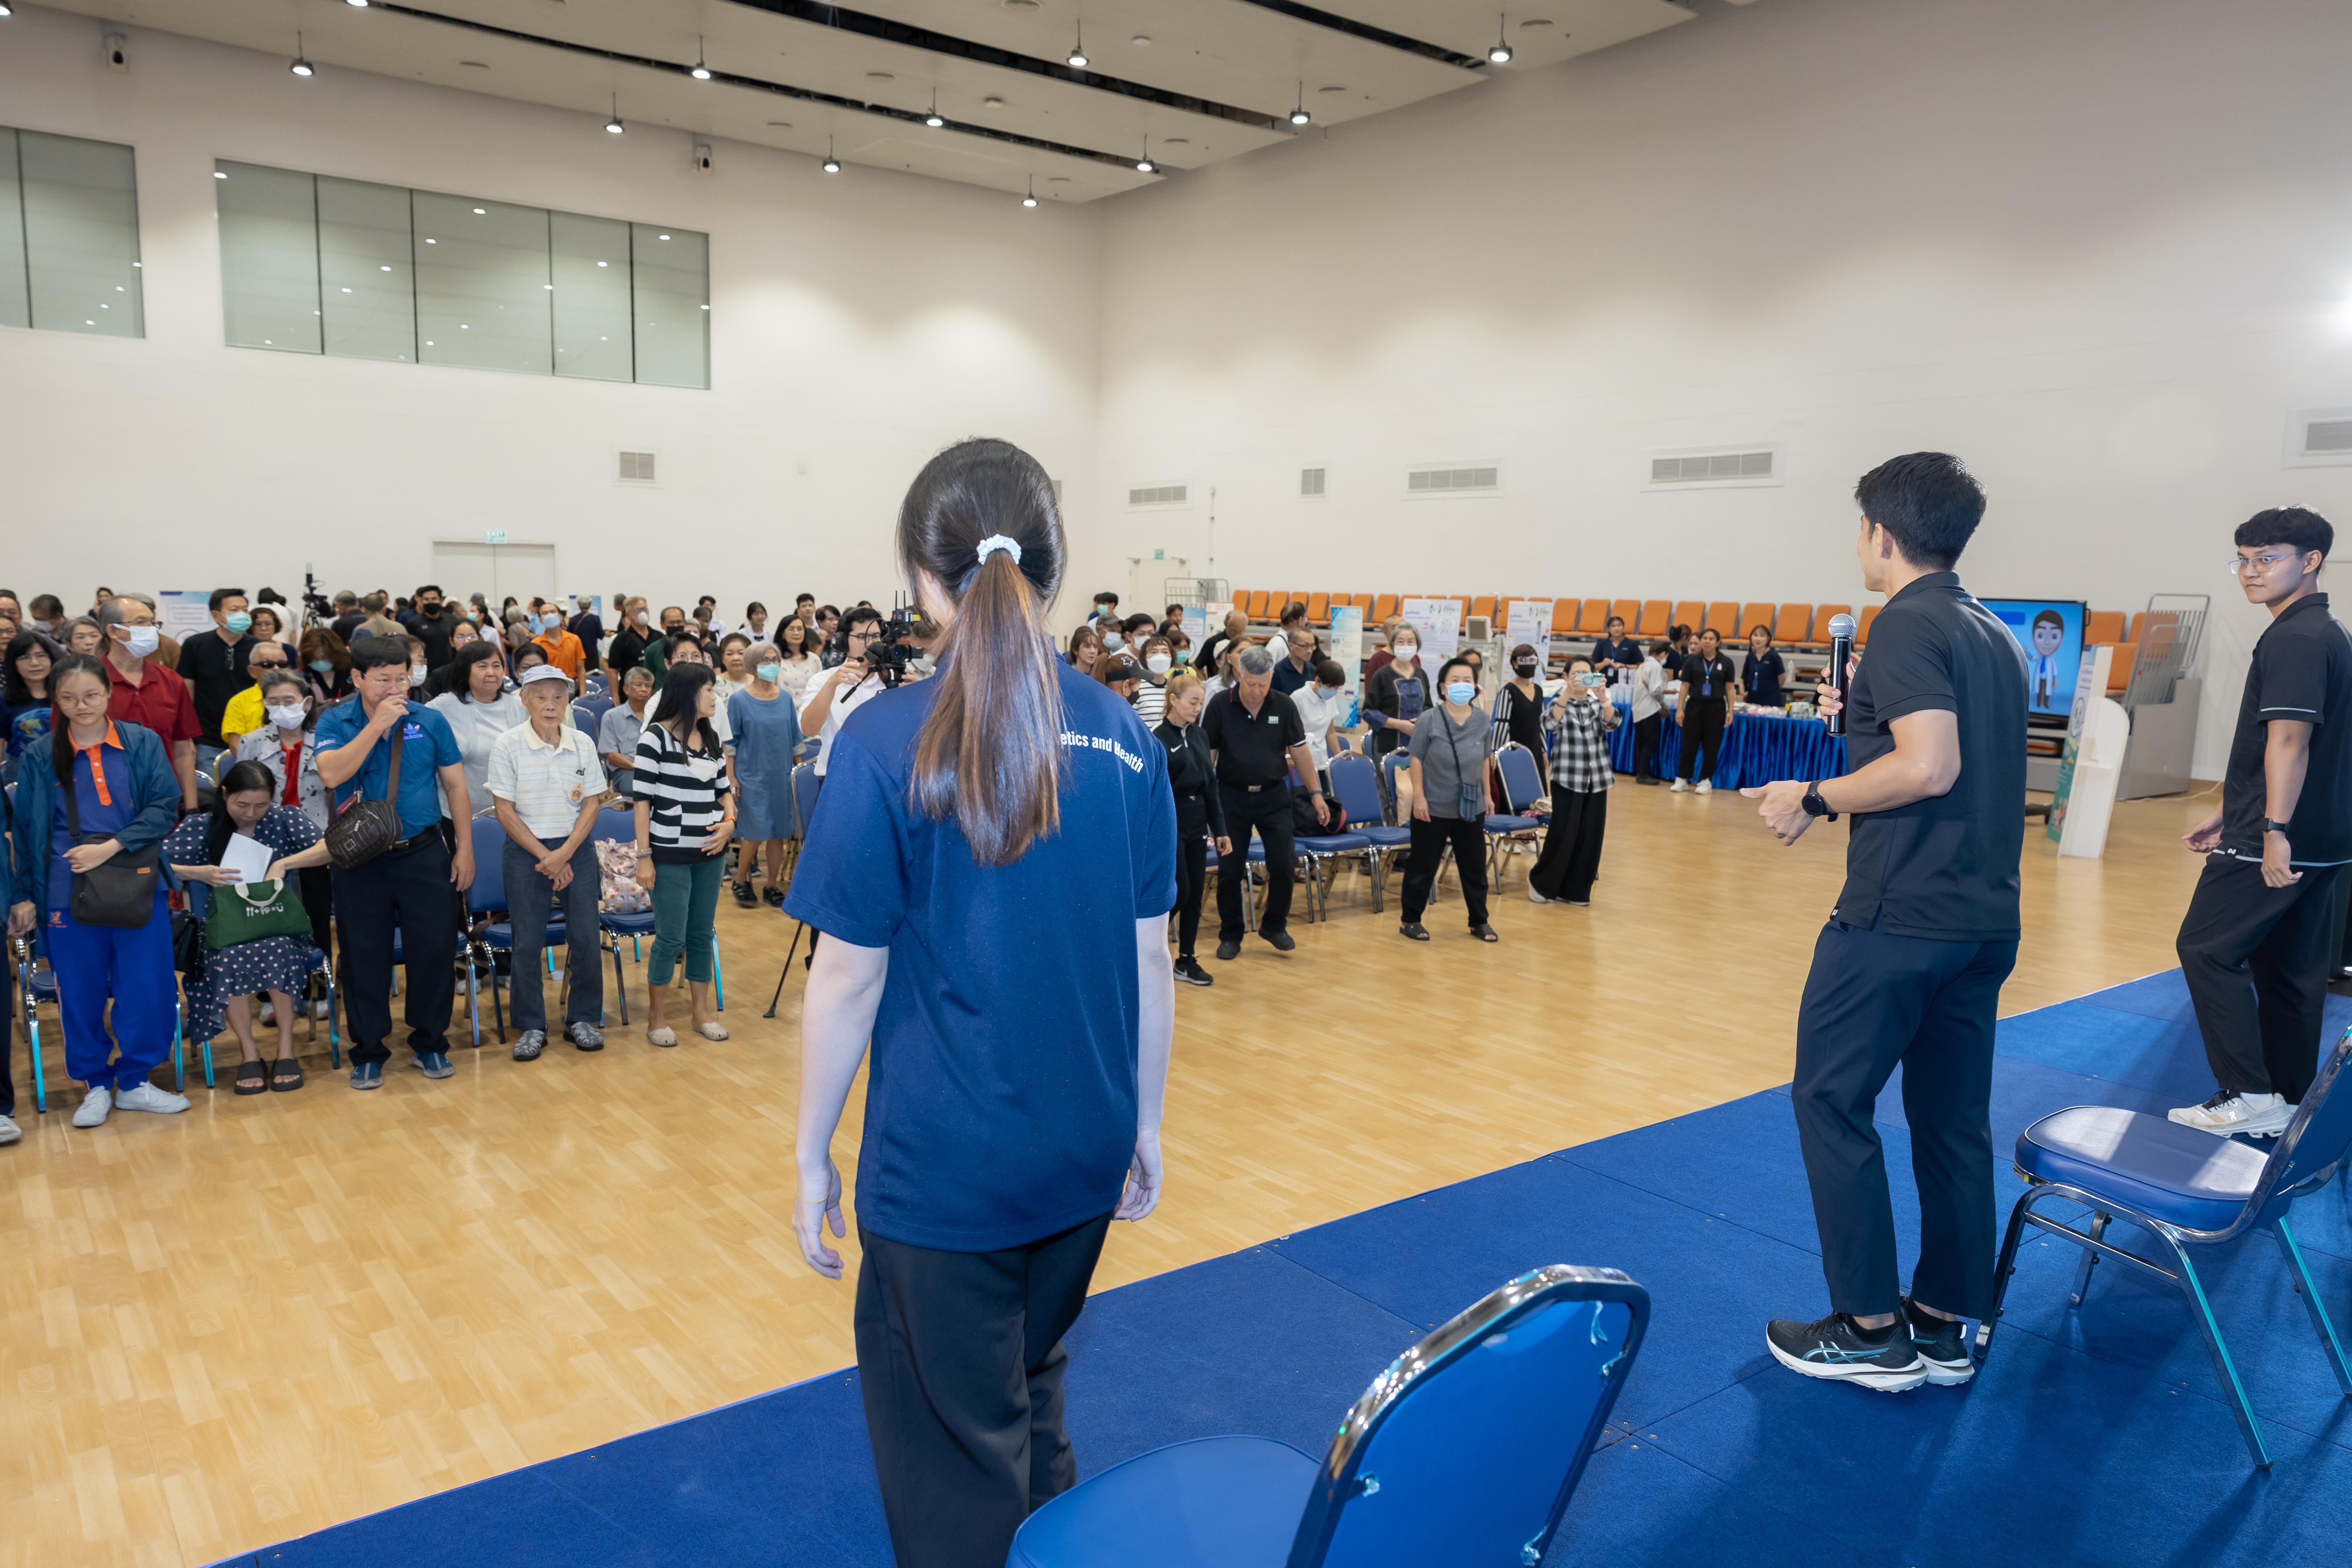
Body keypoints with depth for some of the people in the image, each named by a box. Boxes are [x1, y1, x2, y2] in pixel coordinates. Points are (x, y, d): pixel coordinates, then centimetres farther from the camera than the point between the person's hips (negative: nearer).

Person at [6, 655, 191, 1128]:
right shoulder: (41, 757, 3)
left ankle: (134, 1081, 17)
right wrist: (23, 895, 5)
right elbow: (24, 829, 7)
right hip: (68, 890, 0)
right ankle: (96, 1085, 21)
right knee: (81, 991, 6)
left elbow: (165, 807, -4)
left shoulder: (142, 743, 1)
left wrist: (111, 847, -15)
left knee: (148, 986, 1)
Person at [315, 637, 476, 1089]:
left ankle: (429, 1042, 18)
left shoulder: (430, 721, 1)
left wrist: (465, 848, 2)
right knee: (364, 955, 6)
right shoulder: (335, 722, -2)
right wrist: (378, 724, -22)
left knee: (436, 946, 1)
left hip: (423, 852, 1)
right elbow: (331, 774, -21)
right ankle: (368, 1052, 20)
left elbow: (455, 785, 6)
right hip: (361, 859, 0)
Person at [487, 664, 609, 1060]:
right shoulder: (507, 746, -6)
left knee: (585, 937, 1)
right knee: (528, 942, 2)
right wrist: (545, 856, -11)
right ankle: (531, 1027, 15)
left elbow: (592, 803, 1)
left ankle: (582, 1019, 17)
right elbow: (504, 809, -7)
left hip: (577, 850, 2)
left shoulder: (583, 745, 2)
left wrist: (565, 853, -10)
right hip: (525, 851, -2)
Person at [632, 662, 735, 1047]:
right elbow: (643, 798, -10)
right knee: (671, 937, -1)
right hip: (670, 855, -6)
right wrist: (644, 855, -12)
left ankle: (702, 1013, 23)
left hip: (709, 854, 6)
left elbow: (724, 789, 17)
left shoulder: (711, 737, 9)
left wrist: (729, 821, -3)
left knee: (703, 934, 12)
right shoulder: (656, 737, -10)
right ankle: (656, 1018, 15)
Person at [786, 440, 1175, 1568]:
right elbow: (1150, 961, 2)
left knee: (954, 1463, 15)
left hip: (945, 1168, -5)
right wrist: (1144, 1125, 14)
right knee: (1032, 1399, 28)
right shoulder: (1122, 736, -2)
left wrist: (813, 1157, 0)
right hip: (1086, 1153, 5)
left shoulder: (888, 742, -15)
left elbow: (850, 978, -12)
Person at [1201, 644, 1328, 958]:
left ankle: (1274, 926, 21)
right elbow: (1207, 753, -2)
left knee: (1283, 865, -2)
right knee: (1230, 870, 3)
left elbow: (1299, 751, 3)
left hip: (1274, 796, 1)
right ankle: (1230, 935, 18)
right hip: (1232, 797, -1)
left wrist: (1316, 794, 1)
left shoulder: (1284, 706, -3)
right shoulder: (1220, 705, -7)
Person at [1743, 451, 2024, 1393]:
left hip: (1898, 917, -9)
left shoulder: (1908, 621, -12)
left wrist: (1816, 799, -14)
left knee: (1832, 1102, 2)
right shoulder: (1997, 637, 15)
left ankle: (1872, 1332, 7)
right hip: (1985, 917, 9)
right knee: (1953, 1119, 13)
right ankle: (1945, 1329, 22)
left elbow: (1930, 766, -25)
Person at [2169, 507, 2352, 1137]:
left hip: (2271, 846, -10)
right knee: (2292, 972, 13)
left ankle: (2251, 1095, -1)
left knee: (2207, 948, -2)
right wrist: (2230, 817, 24)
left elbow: (2289, 738, -24)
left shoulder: (2294, 639, -15)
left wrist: (2274, 830, -27)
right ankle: (2289, 1108, 20)